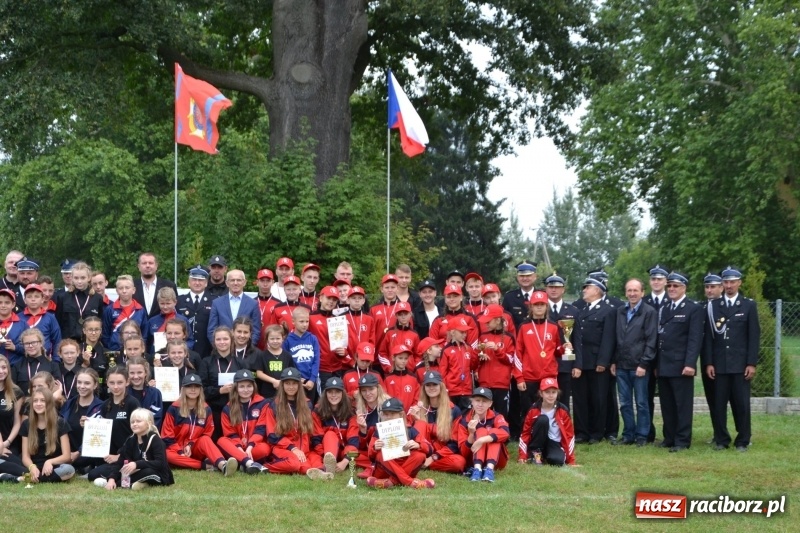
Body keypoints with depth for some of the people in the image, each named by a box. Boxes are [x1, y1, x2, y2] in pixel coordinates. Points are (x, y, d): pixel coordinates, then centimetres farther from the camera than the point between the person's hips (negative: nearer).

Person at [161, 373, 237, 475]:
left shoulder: (206, 409, 1)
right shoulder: (174, 408, -6)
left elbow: (207, 434, 6)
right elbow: (167, 435, -5)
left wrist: (190, 445, -11)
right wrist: (180, 452, -17)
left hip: (195, 450, 1)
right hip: (177, 449, -1)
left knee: (205, 440, -32)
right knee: (168, 455, -37)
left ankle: (222, 465, -59)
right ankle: (206, 465, -41)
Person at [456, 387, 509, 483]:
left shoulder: (496, 417, -8)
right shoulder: (464, 421, -8)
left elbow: (504, 433, -33)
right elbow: (463, 452, -12)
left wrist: (482, 440, -44)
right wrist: (471, 434, -29)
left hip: (496, 460, 0)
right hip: (474, 460, 0)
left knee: (493, 431, -23)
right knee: (481, 431, -23)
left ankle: (489, 469, -44)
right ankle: (477, 469, -43)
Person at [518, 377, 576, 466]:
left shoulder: (563, 410, -5)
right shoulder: (534, 410, -6)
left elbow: (569, 434, -1)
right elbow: (525, 433, -1)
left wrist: (571, 460, -5)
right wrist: (523, 456, -9)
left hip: (555, 444, 1)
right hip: (538, 444, -1)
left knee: (557, 461, -36)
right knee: (543, 419, -28)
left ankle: (546, 457, 2)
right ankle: (536, 453, -16)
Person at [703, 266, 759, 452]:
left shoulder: (749, 306, 5)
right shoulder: (713, 306, 8)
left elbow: (754, 336, 1)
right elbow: (708, 336, 6)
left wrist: (752, 363, -6)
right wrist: (708, 363, -2)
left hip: (741, 364, -1)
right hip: (719, 364, 1)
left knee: (742, 404, 0)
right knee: (719, 403, 1)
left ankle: (743, 441, 7)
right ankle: (721, 440, 10)